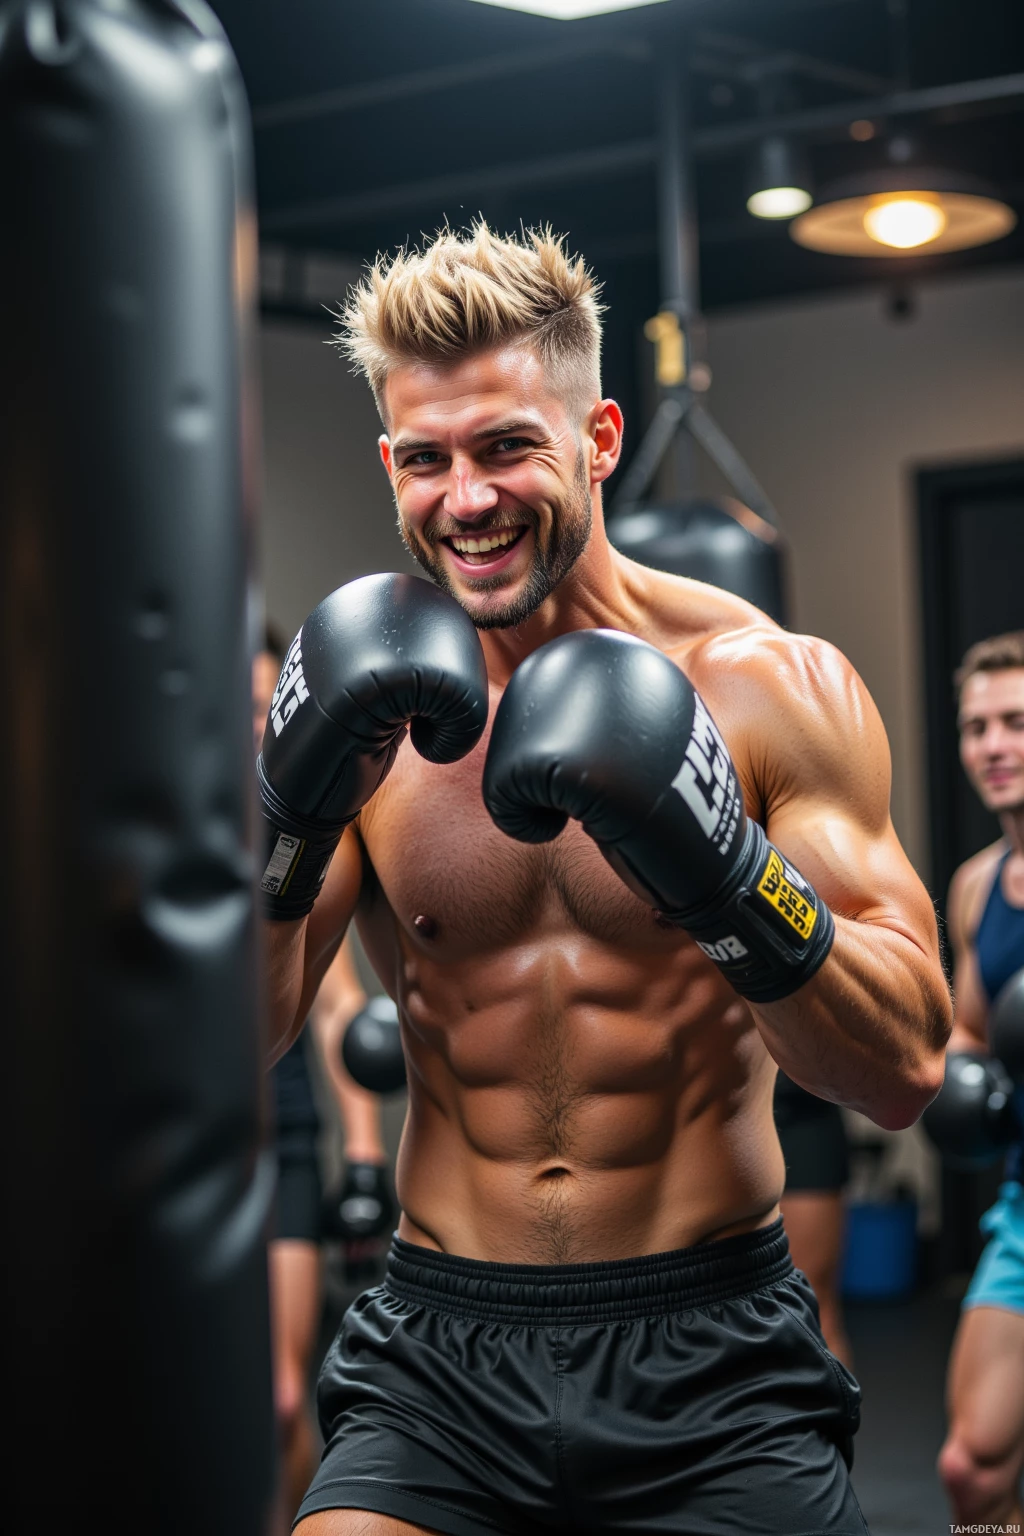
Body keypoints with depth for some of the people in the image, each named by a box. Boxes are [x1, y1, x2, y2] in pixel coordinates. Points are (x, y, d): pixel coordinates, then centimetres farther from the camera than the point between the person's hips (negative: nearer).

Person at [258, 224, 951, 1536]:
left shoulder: (773, 684, -5)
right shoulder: (362, 708, 1)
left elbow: (906, 1072, -9)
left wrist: (721, 869, -25)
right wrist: (288, 809, -19)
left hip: (711, 1361, -1)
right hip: (439, 1361, 1)